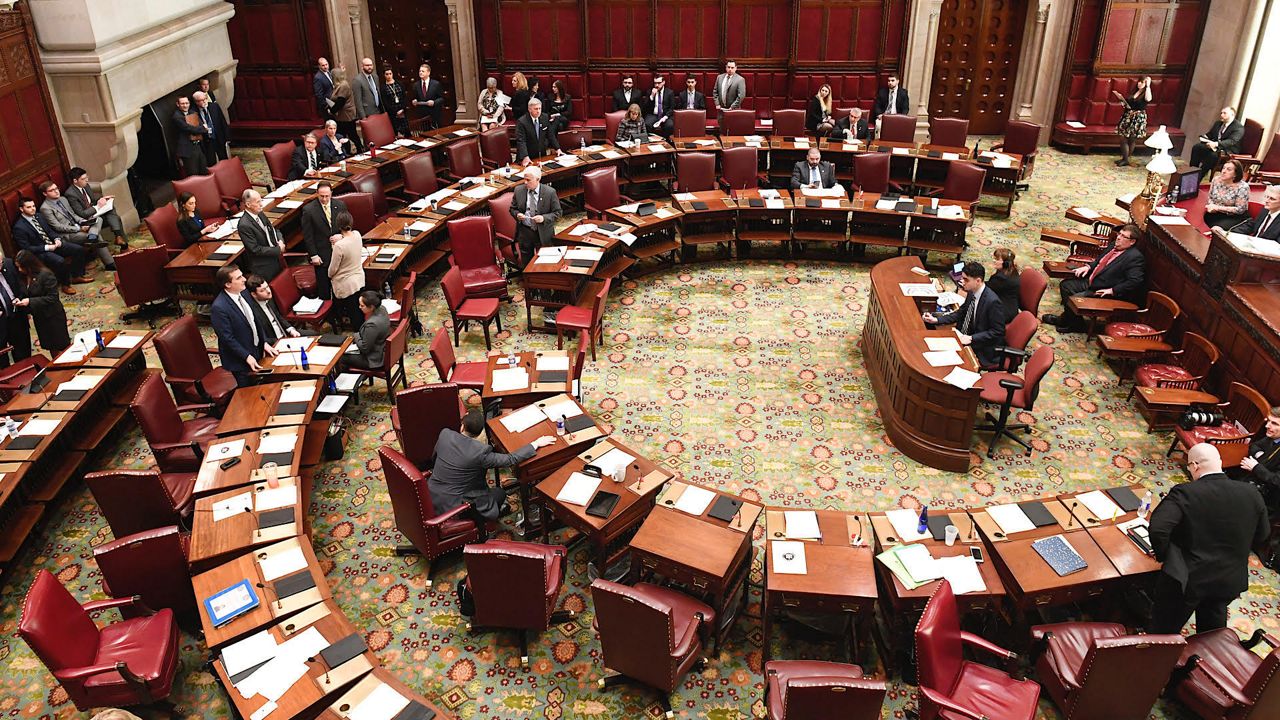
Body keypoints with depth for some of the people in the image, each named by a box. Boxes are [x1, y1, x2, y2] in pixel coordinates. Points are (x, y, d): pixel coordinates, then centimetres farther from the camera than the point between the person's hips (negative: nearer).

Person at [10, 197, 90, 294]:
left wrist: (57, 239, -4)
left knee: (79, 249, -7)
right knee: (60, 261, -35)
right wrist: (47, 247, -21)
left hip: (53, 243, 8)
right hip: (40, 252, -8)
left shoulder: (38, 216, 8)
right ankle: (65, 285, -14)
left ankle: (77, 276, 6)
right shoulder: (19, 227, -15)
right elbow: (26, 248, -16)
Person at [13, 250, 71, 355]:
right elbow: (24, 294, 15)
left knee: (63, 346, 3)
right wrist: (19, 300, -8)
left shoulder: (46, 274, -21)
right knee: (51, 347, 17)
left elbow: (52, 298, -22)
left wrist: (30, 301, -26)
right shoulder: (22, 277, 0)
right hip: (39, 318, 7)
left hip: (53, 316, -7)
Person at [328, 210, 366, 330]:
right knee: (359, 311, 21)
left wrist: (330, 276, 5)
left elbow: (333, 268, -15)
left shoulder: (339, 246, -29)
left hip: (345, 284, -6)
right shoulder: (357, 235, -11)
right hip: (360, 279, 6)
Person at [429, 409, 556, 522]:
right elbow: (511, 459, -19)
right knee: (500, 493, 17)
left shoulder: (444, 434, -11)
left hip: (431, 495, 6)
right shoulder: (480, 452, -26)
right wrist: (536, 444, -9)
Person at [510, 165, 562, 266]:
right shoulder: (519, 190, -1)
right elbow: (513, 208, 11)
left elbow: (558, 212, -6)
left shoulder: (550, 192, -10)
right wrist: (517, 214, -12)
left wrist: (544, 218, -21)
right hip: (524, 232, 2)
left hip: (543, 233, -2)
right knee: (525, 263, 10)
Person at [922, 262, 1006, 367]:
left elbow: (997, 332, -20)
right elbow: (960, 313, 12)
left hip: (985, 351, -8)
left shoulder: (993, 302, -25)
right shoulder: (971, 293, -2)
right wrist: (936, 319, -1)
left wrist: (971, 339, -25)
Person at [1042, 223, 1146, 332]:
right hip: (1090, 282, 10)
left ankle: (1075, 325, 6)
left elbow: (1135, 281, -25)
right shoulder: (1114, 246, 9)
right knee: (1065, 285, 5)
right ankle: (1068, 318, 13)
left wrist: (1113, 290, -25)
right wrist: (1088, 266, 7)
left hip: (1103, 292, -9)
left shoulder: (1135, 258, -19)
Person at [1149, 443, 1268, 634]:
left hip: (1187, 580, -5)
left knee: (1163, 633, 16)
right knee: (1211, 633, 29)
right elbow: (1261, 536, 6)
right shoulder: (1251, 493, -7)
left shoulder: (1184, 493, -23)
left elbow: (1158, 529, -31)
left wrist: (1163, 555, -12)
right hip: (1230, 581, 5)